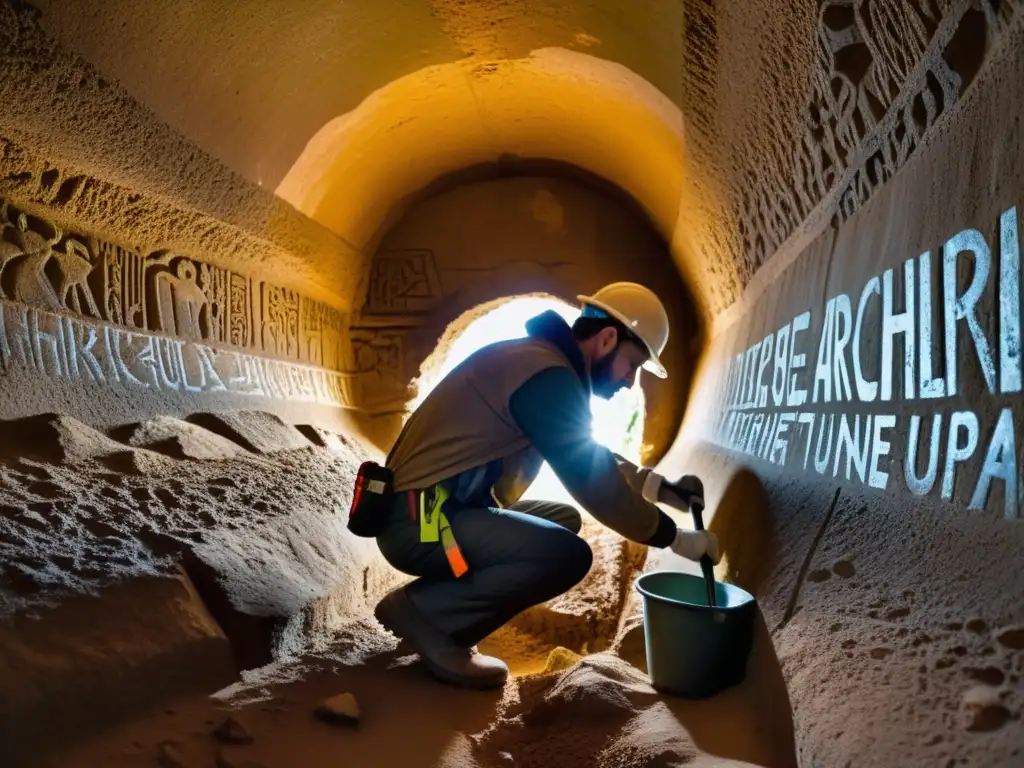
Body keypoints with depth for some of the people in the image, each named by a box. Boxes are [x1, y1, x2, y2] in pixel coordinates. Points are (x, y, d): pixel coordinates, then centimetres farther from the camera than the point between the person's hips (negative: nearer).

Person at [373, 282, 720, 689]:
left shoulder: (538, 361, 14)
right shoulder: (546, 372, -18)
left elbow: (589, 457, 24)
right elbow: (592, 482, -18)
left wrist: (660, 486, 14)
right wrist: (676, 538, -6)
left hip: (436, 513, 10)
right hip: (419, 521, -10)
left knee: (563, 519, 17)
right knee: (568, 555, -21)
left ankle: (429, 603, 11)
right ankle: (424, 612, -6)